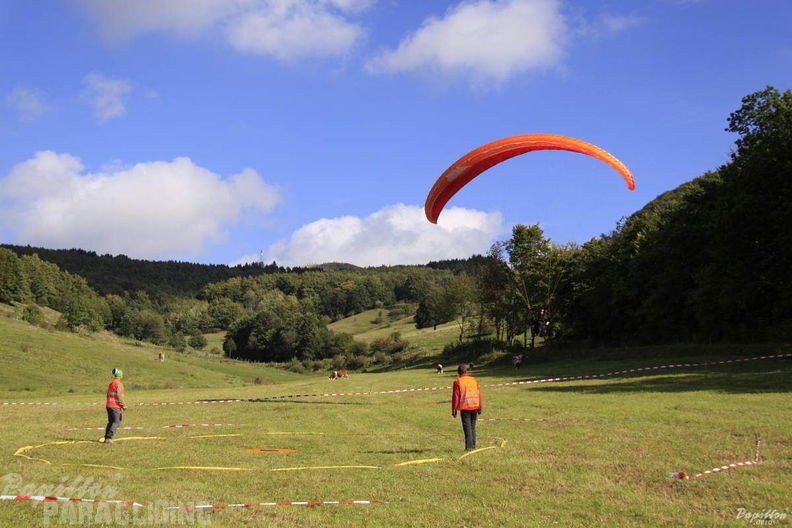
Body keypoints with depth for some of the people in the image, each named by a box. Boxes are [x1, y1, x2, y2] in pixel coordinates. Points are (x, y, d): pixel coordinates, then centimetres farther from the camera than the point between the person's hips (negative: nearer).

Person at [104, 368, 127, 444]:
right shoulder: (119, 384, -10)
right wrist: (123, 405, -12)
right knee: (116, 422, -8)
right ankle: (109, 438, -17)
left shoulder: (110, 383, 16)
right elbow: (119, 395, -17)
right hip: (115, 406, -8)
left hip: (109, 405, 8)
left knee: (110, 422, 15)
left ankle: (106, 438, 15)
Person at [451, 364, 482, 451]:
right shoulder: (474, 380, 8)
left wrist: (454, 410, -1)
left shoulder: (457, 382, -5)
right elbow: (479, 394, 9)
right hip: (474, 407, 4)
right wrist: (480, 407, 16)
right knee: (473, 427, 15)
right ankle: (473, 445, 20)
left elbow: (455, 397, -6)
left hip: (465, 408, -4)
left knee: (467, 427, -2)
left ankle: (469, 446, -9)